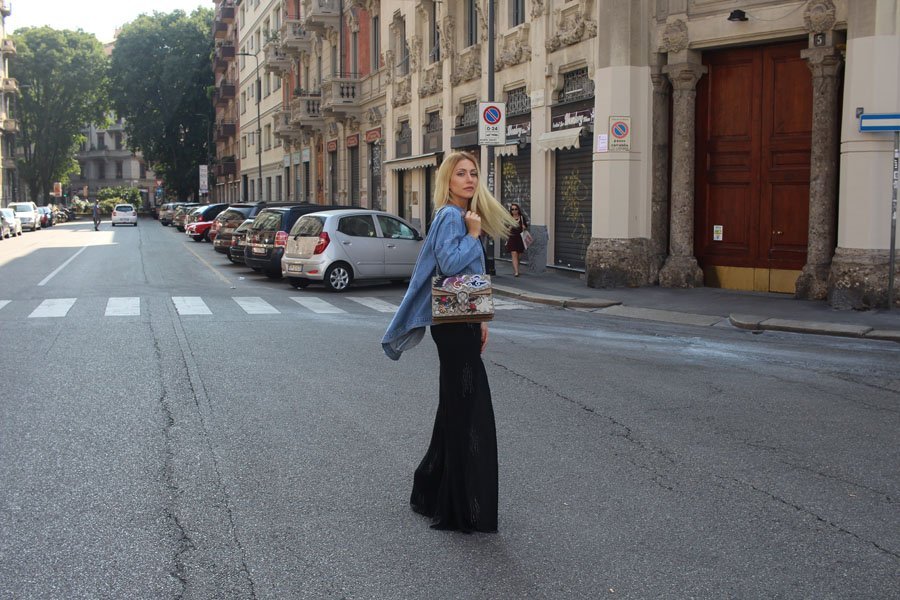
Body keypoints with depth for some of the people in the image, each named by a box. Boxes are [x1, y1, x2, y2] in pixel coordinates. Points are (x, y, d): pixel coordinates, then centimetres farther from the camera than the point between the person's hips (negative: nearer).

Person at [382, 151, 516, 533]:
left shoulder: (463, 216, 17)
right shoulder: (450, 216, -12)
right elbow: (450, 264, -26)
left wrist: (479, 320, 20)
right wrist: (473, 234, -15)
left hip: (463, 320, 10)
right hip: (453, 325, -10)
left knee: (459, 405, 16)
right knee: (464, 407, -5)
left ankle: (433, 492, 28)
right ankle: (461, 506, 3)